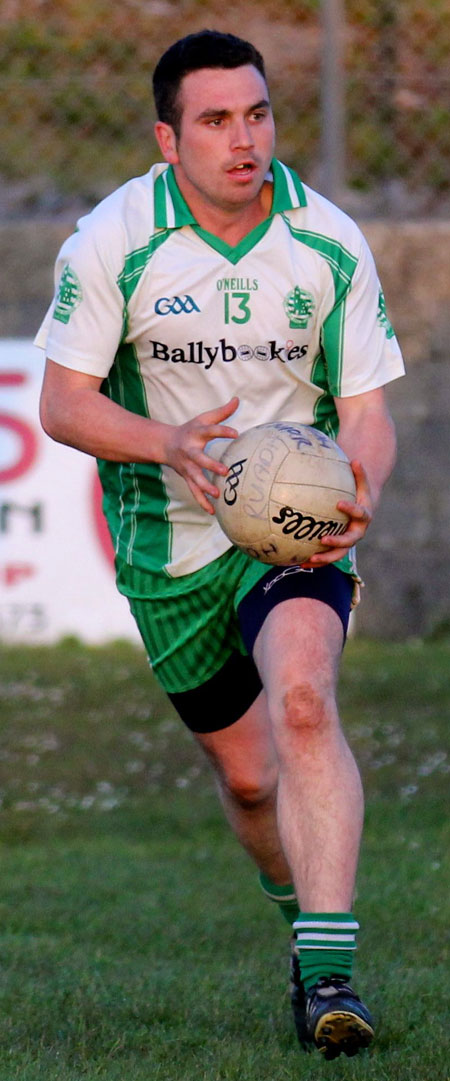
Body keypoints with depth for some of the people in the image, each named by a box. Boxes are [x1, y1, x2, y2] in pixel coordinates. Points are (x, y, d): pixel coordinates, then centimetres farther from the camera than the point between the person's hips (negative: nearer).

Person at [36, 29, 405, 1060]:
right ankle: (311, 923, 37)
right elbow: (64, 402, -10)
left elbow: (364, 408, -5)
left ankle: (330, 972, -31)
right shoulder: (112, 240, -12)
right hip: (169, 539, 1)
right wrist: (169, 445, -29)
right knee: (245, 774, 8)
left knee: (301, 703, -28)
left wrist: (359, 494, -27)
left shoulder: (330, 244, -9)